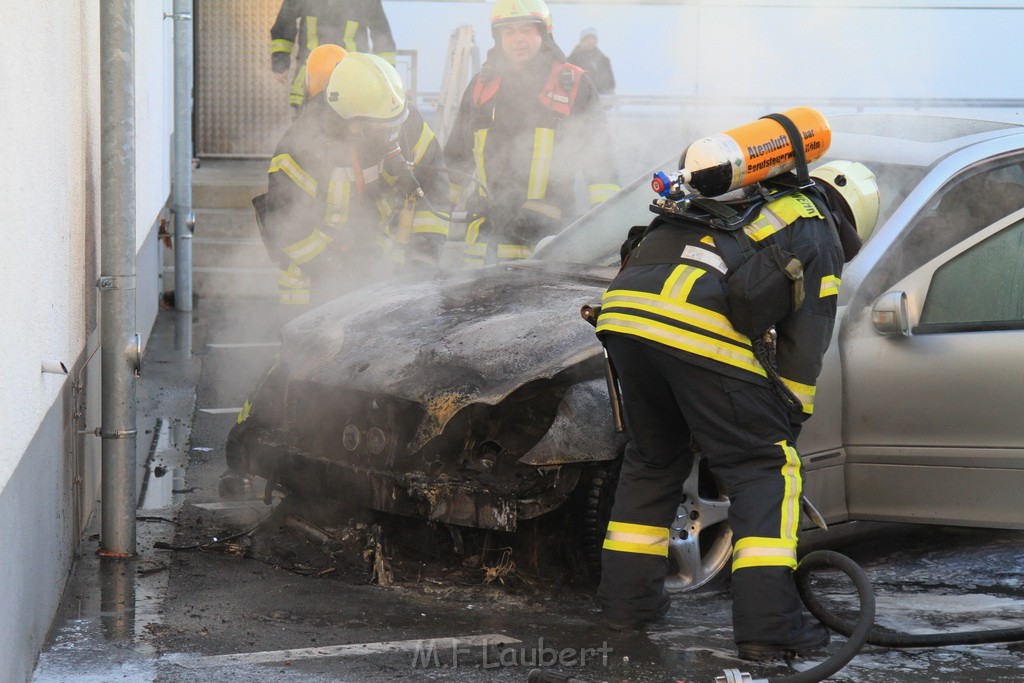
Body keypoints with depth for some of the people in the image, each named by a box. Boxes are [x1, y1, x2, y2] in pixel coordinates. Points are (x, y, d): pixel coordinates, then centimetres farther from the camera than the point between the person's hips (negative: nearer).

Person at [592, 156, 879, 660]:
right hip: (704, 330, -6)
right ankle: (767, 626, -1)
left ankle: (625, 598, 29)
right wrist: (785, 427, 25)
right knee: (764, 472, 6)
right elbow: (803, 349, 14)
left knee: (652, 459, 25)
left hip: (623, 308, 6)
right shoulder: (822, 241, 19)